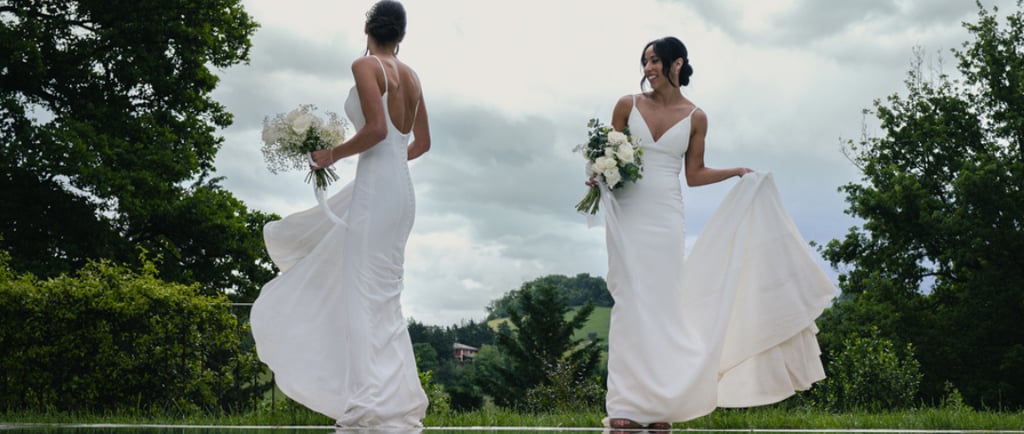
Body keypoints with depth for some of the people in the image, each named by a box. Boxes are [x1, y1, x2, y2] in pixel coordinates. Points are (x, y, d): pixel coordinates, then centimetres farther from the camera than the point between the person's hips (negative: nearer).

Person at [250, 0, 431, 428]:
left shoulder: (365, 66, -7)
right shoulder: (411, 76, 15)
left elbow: (376, 128, -18)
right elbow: (422, 142, 22)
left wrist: (332, 155, -6)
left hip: (375, 186, -8)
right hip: (400, 188, 8)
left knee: (367, 293, -9)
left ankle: (375, 408, -12)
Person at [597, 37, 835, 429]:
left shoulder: (695, 118, 5)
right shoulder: (628, 105, 3)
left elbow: (694, 175, 12)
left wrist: (737, 173, 3)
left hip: (666, 216, 1)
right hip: (627, 212, -1)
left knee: (663, 304, -2)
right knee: (630, 303, -8)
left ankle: (658, 405, 2)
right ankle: (625, 407, -9)